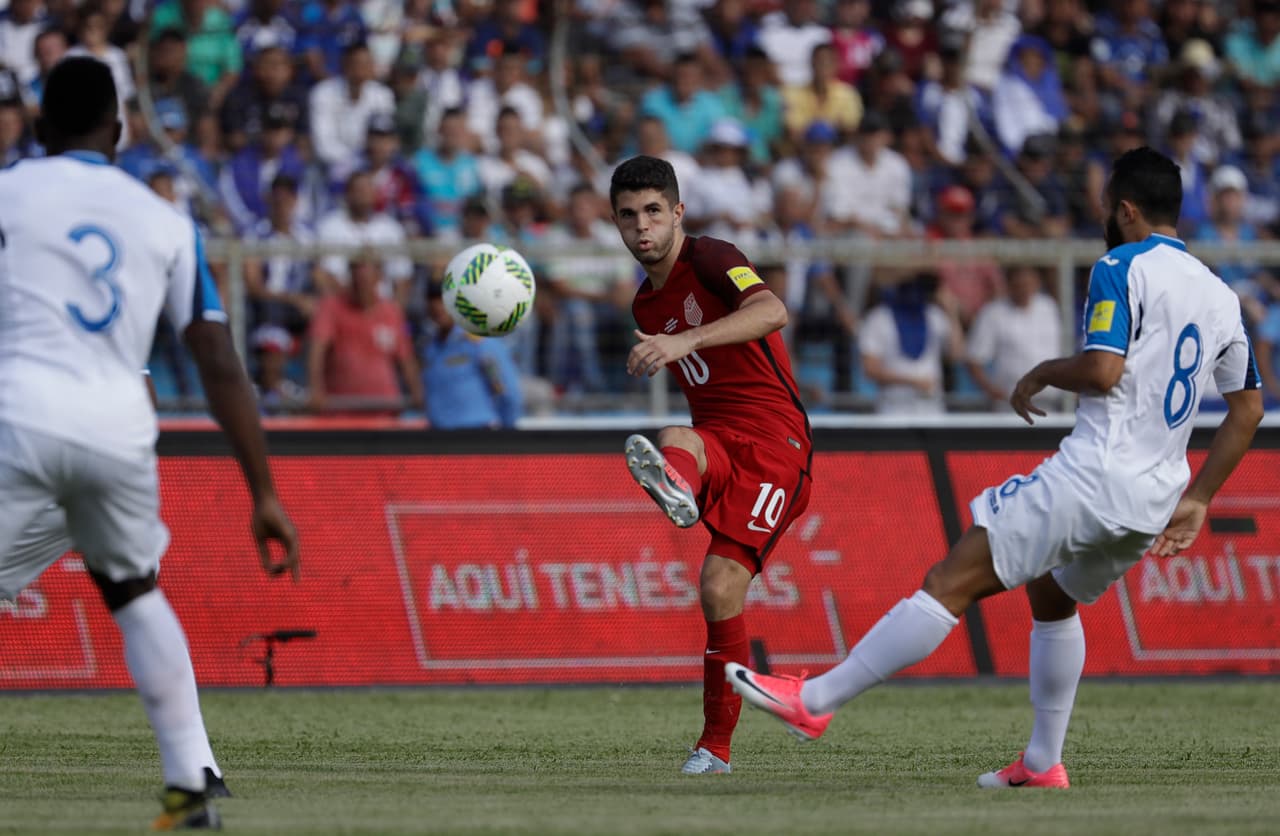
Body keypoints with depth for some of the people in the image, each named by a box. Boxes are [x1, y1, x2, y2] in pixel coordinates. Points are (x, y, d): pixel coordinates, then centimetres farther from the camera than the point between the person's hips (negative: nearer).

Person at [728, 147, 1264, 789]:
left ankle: (814, 701, -8)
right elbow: (1248, 409, 21)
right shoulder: (1220, 296, 16)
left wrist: (1042, 375, 0)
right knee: (1052, 596, 31)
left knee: (950, 585, -7)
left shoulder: (1122, 267, -7)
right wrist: (1196, 501, 24)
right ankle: (1043, 763, 32)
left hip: (1091, 475, -8)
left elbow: (1102, 370, -20)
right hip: (1153, 501, 8)